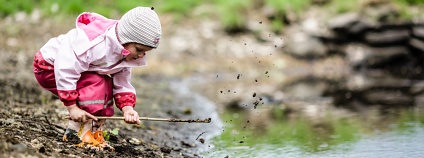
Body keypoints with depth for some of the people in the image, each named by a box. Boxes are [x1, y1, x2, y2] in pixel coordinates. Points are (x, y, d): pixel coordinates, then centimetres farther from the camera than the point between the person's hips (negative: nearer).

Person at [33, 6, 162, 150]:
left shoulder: (125, 56, -7)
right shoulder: (94, 43, -36)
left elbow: (123, 85, -2)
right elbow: (65, 70, -36)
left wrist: (127, 108, -21)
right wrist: (72, 107, -32)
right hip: (48, 67, -9)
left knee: (107, 86, -3)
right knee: (96, 83, -25)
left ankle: (95, 130, -1)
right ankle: (78, 131, -20)